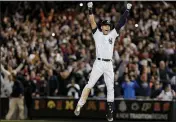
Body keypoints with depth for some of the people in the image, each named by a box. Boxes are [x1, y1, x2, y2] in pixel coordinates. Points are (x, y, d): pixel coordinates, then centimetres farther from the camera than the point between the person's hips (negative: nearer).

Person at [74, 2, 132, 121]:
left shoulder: (112, 35, 14)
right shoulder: (97, 34, 7)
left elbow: (121, 23, 11)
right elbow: (92, 22, -3)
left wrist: (127, 10, 6)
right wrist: (90, 9, -12)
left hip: (109, 65, 4)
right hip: (99, 63, -4)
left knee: (111, 87, 4)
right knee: (90, 85, -10)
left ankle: (110, 111, 10)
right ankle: (79, 106, -10)